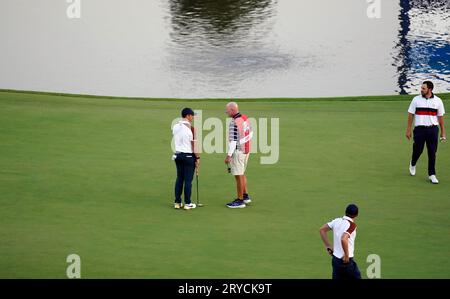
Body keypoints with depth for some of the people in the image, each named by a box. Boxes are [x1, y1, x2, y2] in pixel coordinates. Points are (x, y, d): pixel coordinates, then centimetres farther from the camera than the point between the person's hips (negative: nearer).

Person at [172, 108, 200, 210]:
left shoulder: (175, 127, 4)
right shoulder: (191, 128, -14)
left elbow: (176, 140, 9)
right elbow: (194, 145, -12)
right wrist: (197, 158, -5)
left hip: (178, 154, 6)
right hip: (188, 155, -6)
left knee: (179, 178, 11)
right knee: (188, 180, 0)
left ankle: (177, 202, 12)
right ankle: (187, 203, 3)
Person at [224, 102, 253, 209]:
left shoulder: (234, 123, -23)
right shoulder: (245, 118, 3)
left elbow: (233, 141, -24)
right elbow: (250, 133, 14)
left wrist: (229, 155, -20)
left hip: (238, 151, -9)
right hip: (246, 150, 9)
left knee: (238, 176, -1)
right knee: (242, 173, 22)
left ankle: (240, 201, 5)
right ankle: (245, 196, 31)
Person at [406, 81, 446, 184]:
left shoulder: (438, 101, 4)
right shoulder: (416, 99, 3)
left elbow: (440, 117, 8)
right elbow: (411, 115, 5)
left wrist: (443, 132, 7)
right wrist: (408, 130, 1)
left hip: (433, 129, 0)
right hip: (419, 129, 0)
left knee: (432, 153, -2)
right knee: (418, 150, 4)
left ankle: (432, 175, 4)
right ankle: (412, 164, 36)